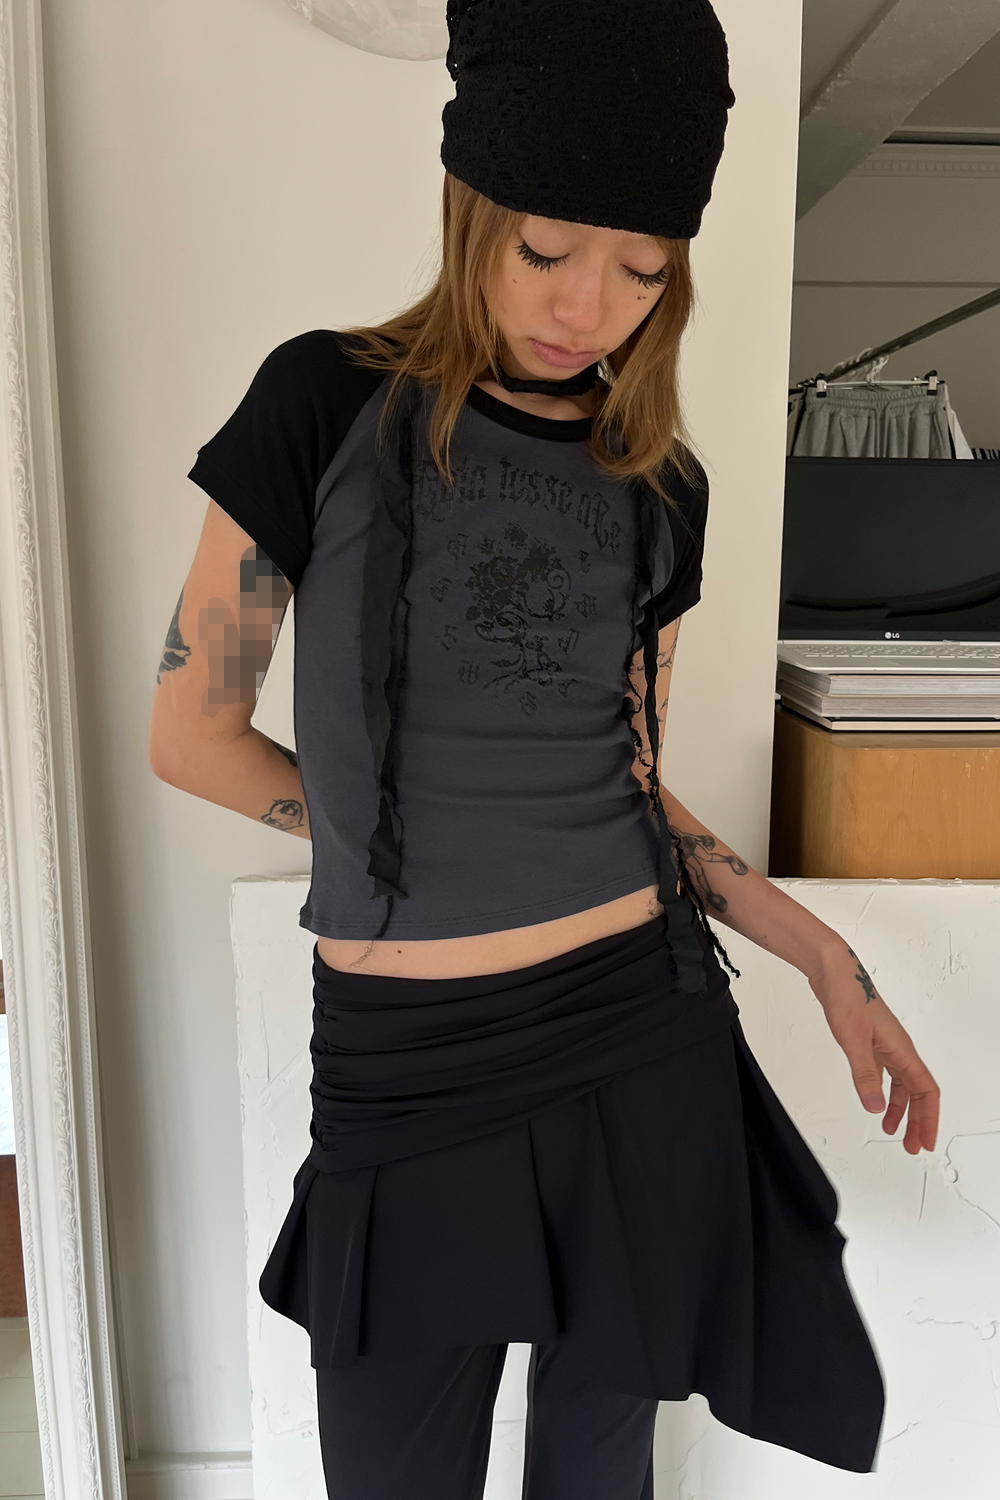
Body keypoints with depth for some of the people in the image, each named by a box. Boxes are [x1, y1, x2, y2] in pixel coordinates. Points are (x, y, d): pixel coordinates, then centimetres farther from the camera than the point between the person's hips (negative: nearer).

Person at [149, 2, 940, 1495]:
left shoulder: (657, 486, 5)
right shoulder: (330, 404, -6)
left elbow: (632, 784, 10)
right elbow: (192, 730, -3)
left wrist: (823, 955, 4)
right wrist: (396, 823, 1)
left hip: (647, 1033, 3)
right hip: (405, 1065, -2)